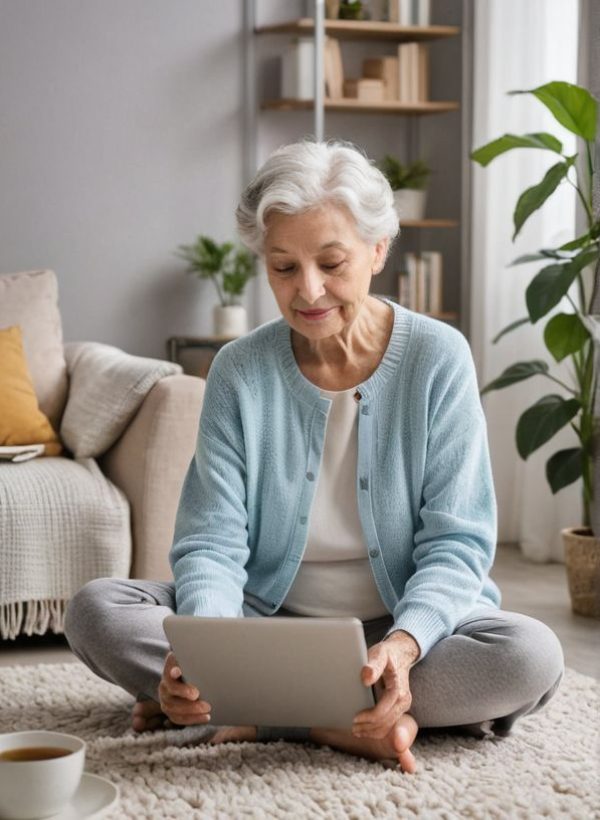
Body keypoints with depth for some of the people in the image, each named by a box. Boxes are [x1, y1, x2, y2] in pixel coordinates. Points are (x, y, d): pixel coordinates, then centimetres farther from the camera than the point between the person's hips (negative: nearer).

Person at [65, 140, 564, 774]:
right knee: (96, 611, -22)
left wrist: (404, 644, -32)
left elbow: (456, 543, -10)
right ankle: (347, 726, -25)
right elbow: (212, 542, -9)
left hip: (409, 621, -1)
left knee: (531, 656, -31)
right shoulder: (239, 371, -4)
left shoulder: (438, 358, -8)